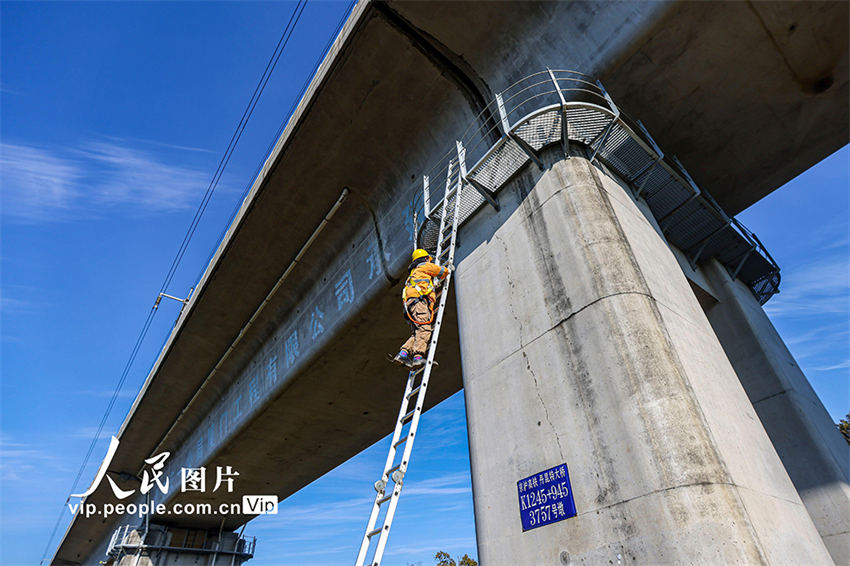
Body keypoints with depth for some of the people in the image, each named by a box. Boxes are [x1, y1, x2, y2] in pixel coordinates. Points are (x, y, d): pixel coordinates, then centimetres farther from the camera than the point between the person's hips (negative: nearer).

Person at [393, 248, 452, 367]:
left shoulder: (414, 272, 40)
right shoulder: (424, 266, 15)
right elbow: (442, 272, 16)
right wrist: (448, 268, 38)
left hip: (410, 304, 9)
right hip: (419, 300, -9)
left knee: (416, 333, -3)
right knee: (424, 329, -22)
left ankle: (403, 353, -21)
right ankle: (418, 356, -37)